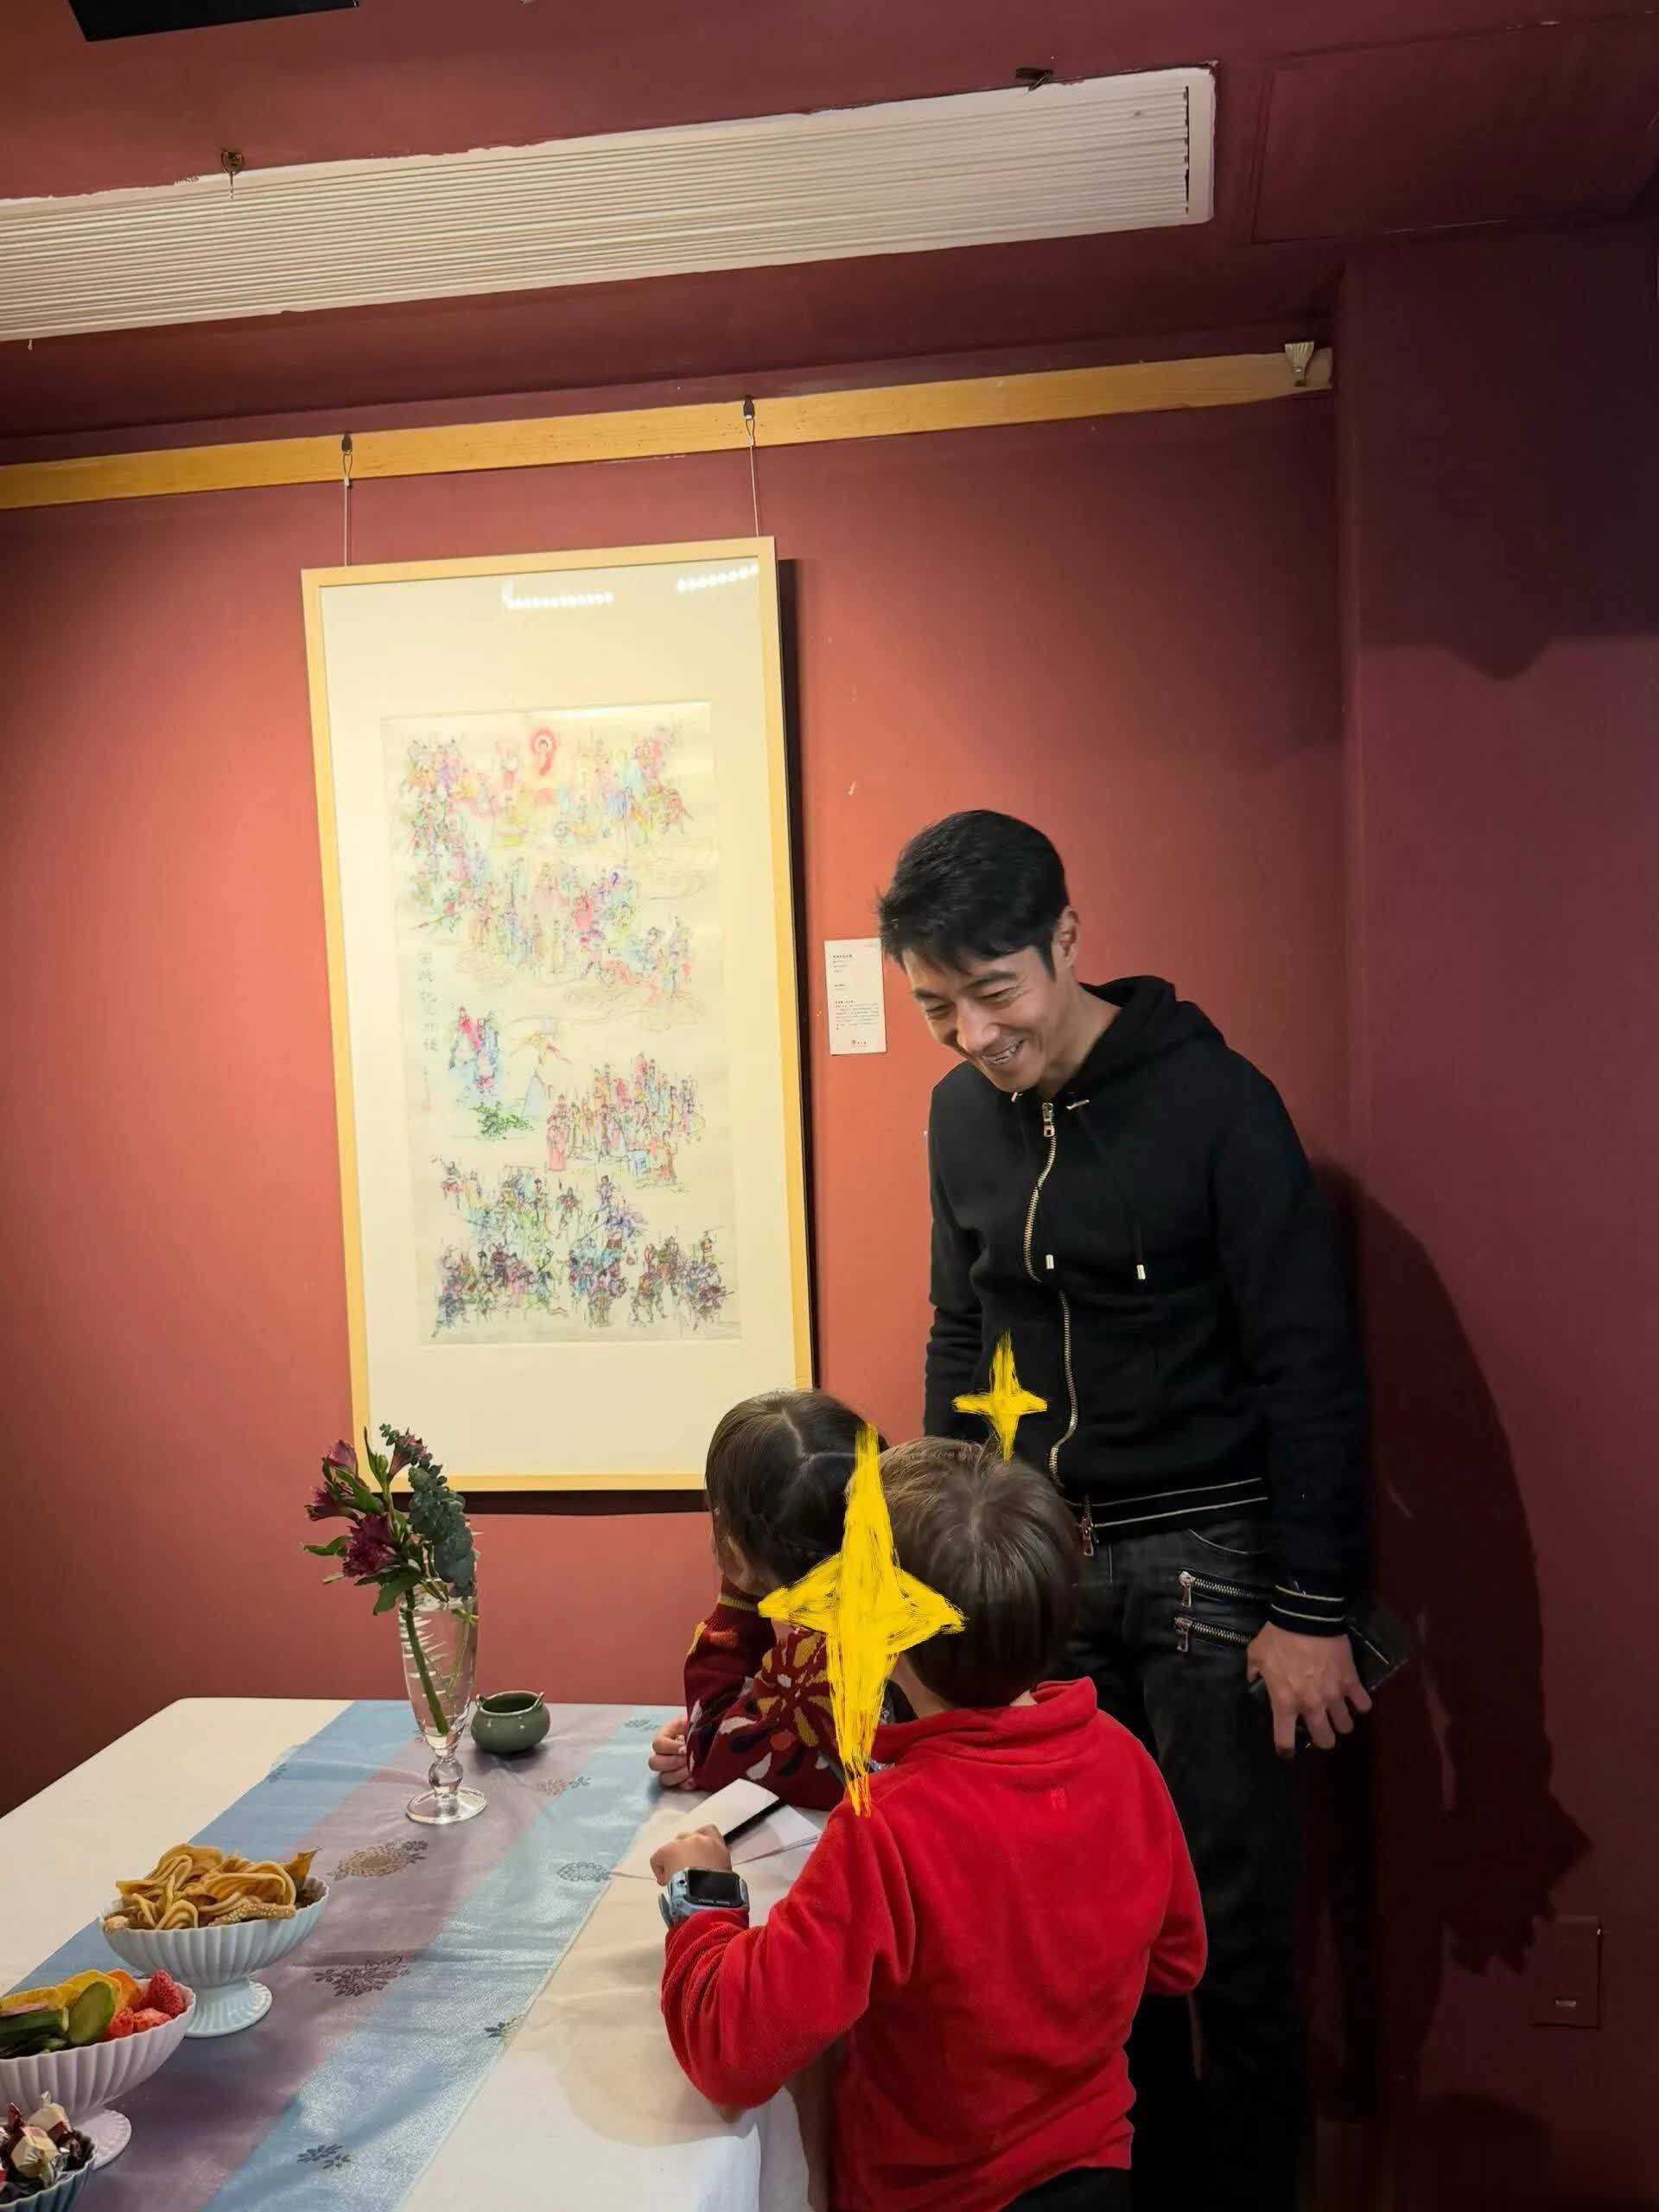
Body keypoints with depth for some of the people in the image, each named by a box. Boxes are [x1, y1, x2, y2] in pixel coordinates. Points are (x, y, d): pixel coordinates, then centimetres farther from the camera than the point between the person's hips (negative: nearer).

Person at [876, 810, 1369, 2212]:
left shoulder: (1212, 1100, -13)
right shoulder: (962, 1112, 4)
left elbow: (1311, 1371, -12)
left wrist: (1312, 1610, -13)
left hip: (1202, 1551, -5)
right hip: (1040, 1559, 5)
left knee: (1232, 1929, 5)